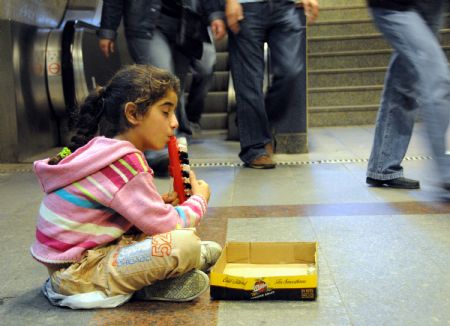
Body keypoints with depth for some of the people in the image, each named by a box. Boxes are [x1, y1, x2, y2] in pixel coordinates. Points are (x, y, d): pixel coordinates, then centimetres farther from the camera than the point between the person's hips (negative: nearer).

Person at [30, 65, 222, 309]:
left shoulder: (102, 150, 6)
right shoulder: (124, 162, -22)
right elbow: (164, 225, -19)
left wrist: (160, 205, -2)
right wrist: (199, 201, -1)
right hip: (75, 275, -10)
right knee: (185, 243, -26)